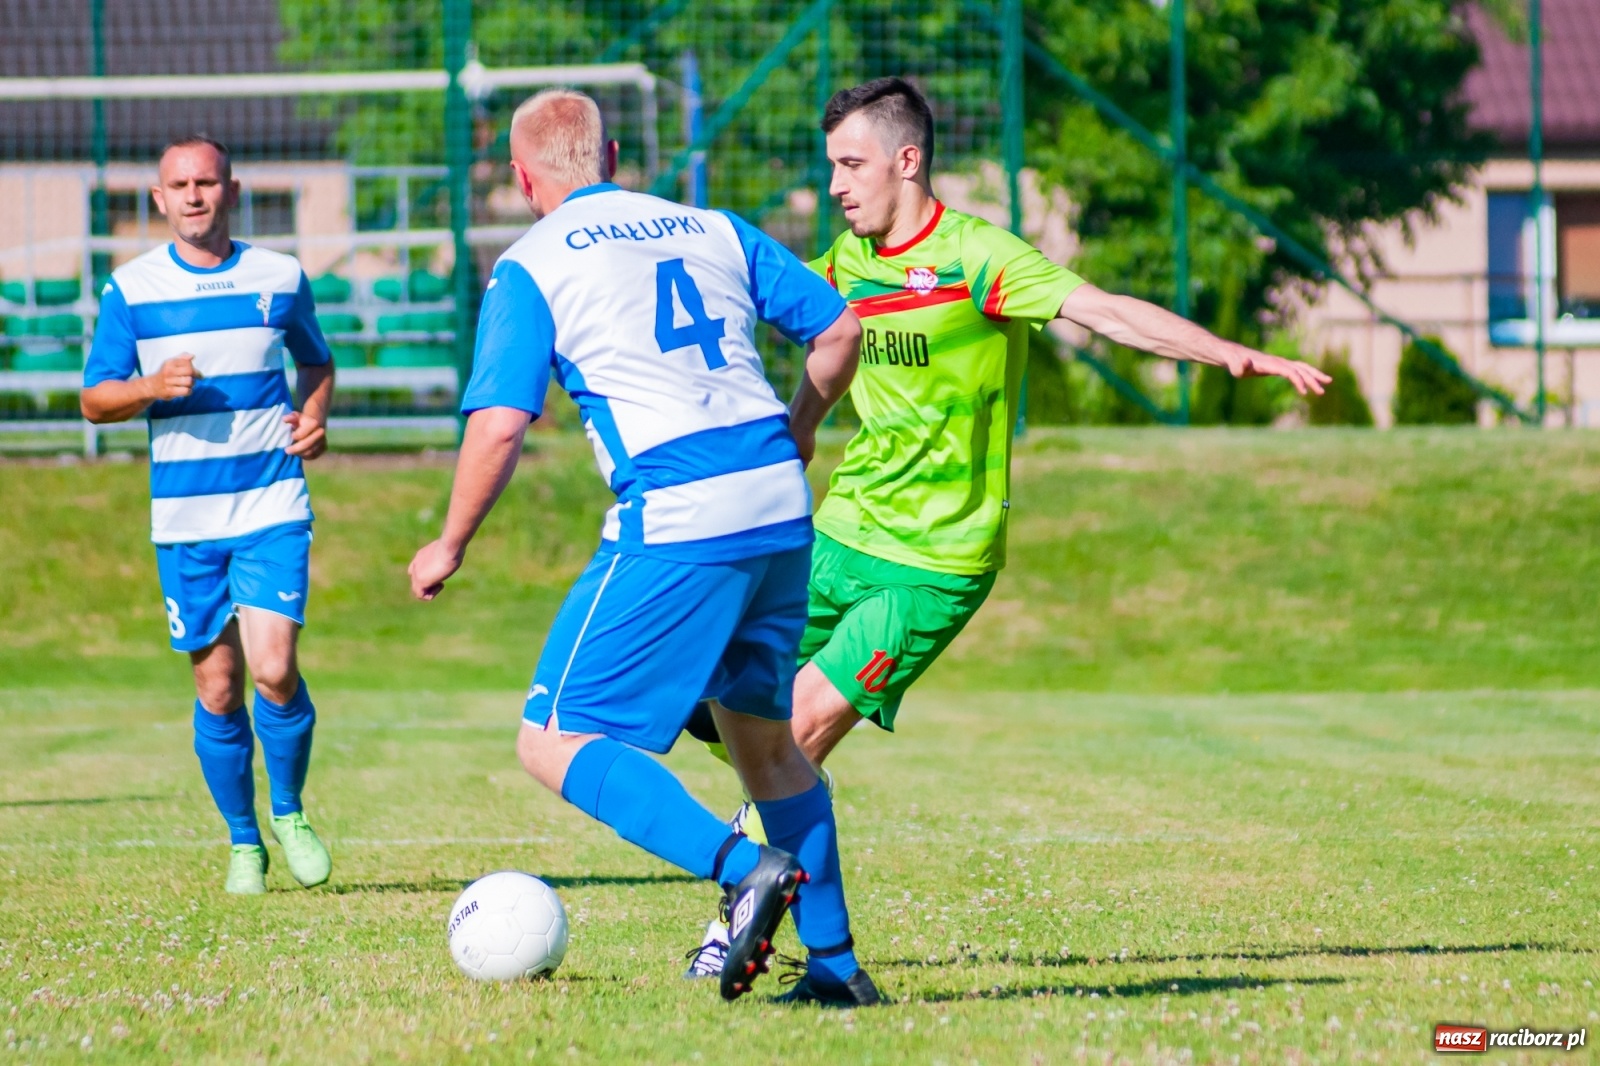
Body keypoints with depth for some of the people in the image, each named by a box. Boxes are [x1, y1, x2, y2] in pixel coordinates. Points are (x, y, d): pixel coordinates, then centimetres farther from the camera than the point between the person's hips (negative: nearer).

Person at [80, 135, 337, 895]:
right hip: (183, 519, 1)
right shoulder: (130, 290, 2)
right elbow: (95, 400, 4)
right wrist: (152, 387, -16)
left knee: (273, 669, -16)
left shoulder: (281, 278, 5)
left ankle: (289, 811, 9)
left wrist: (315, 419, 0)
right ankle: (243, 842, 22)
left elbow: (316, 363, 21)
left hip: (272, 508, -1)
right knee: (217, 689, 4)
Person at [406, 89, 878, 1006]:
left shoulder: (530, 268, 2)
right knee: (763, 733, 22)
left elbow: (498, 427, -6)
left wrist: (450, 549, 7)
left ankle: (742, 866, -18)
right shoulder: (716, 230, 17)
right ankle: (835, 960, 18)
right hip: (781, 513, 6)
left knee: (556, 742, 0)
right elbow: (840, 331, 15)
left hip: (674, 524, -6)